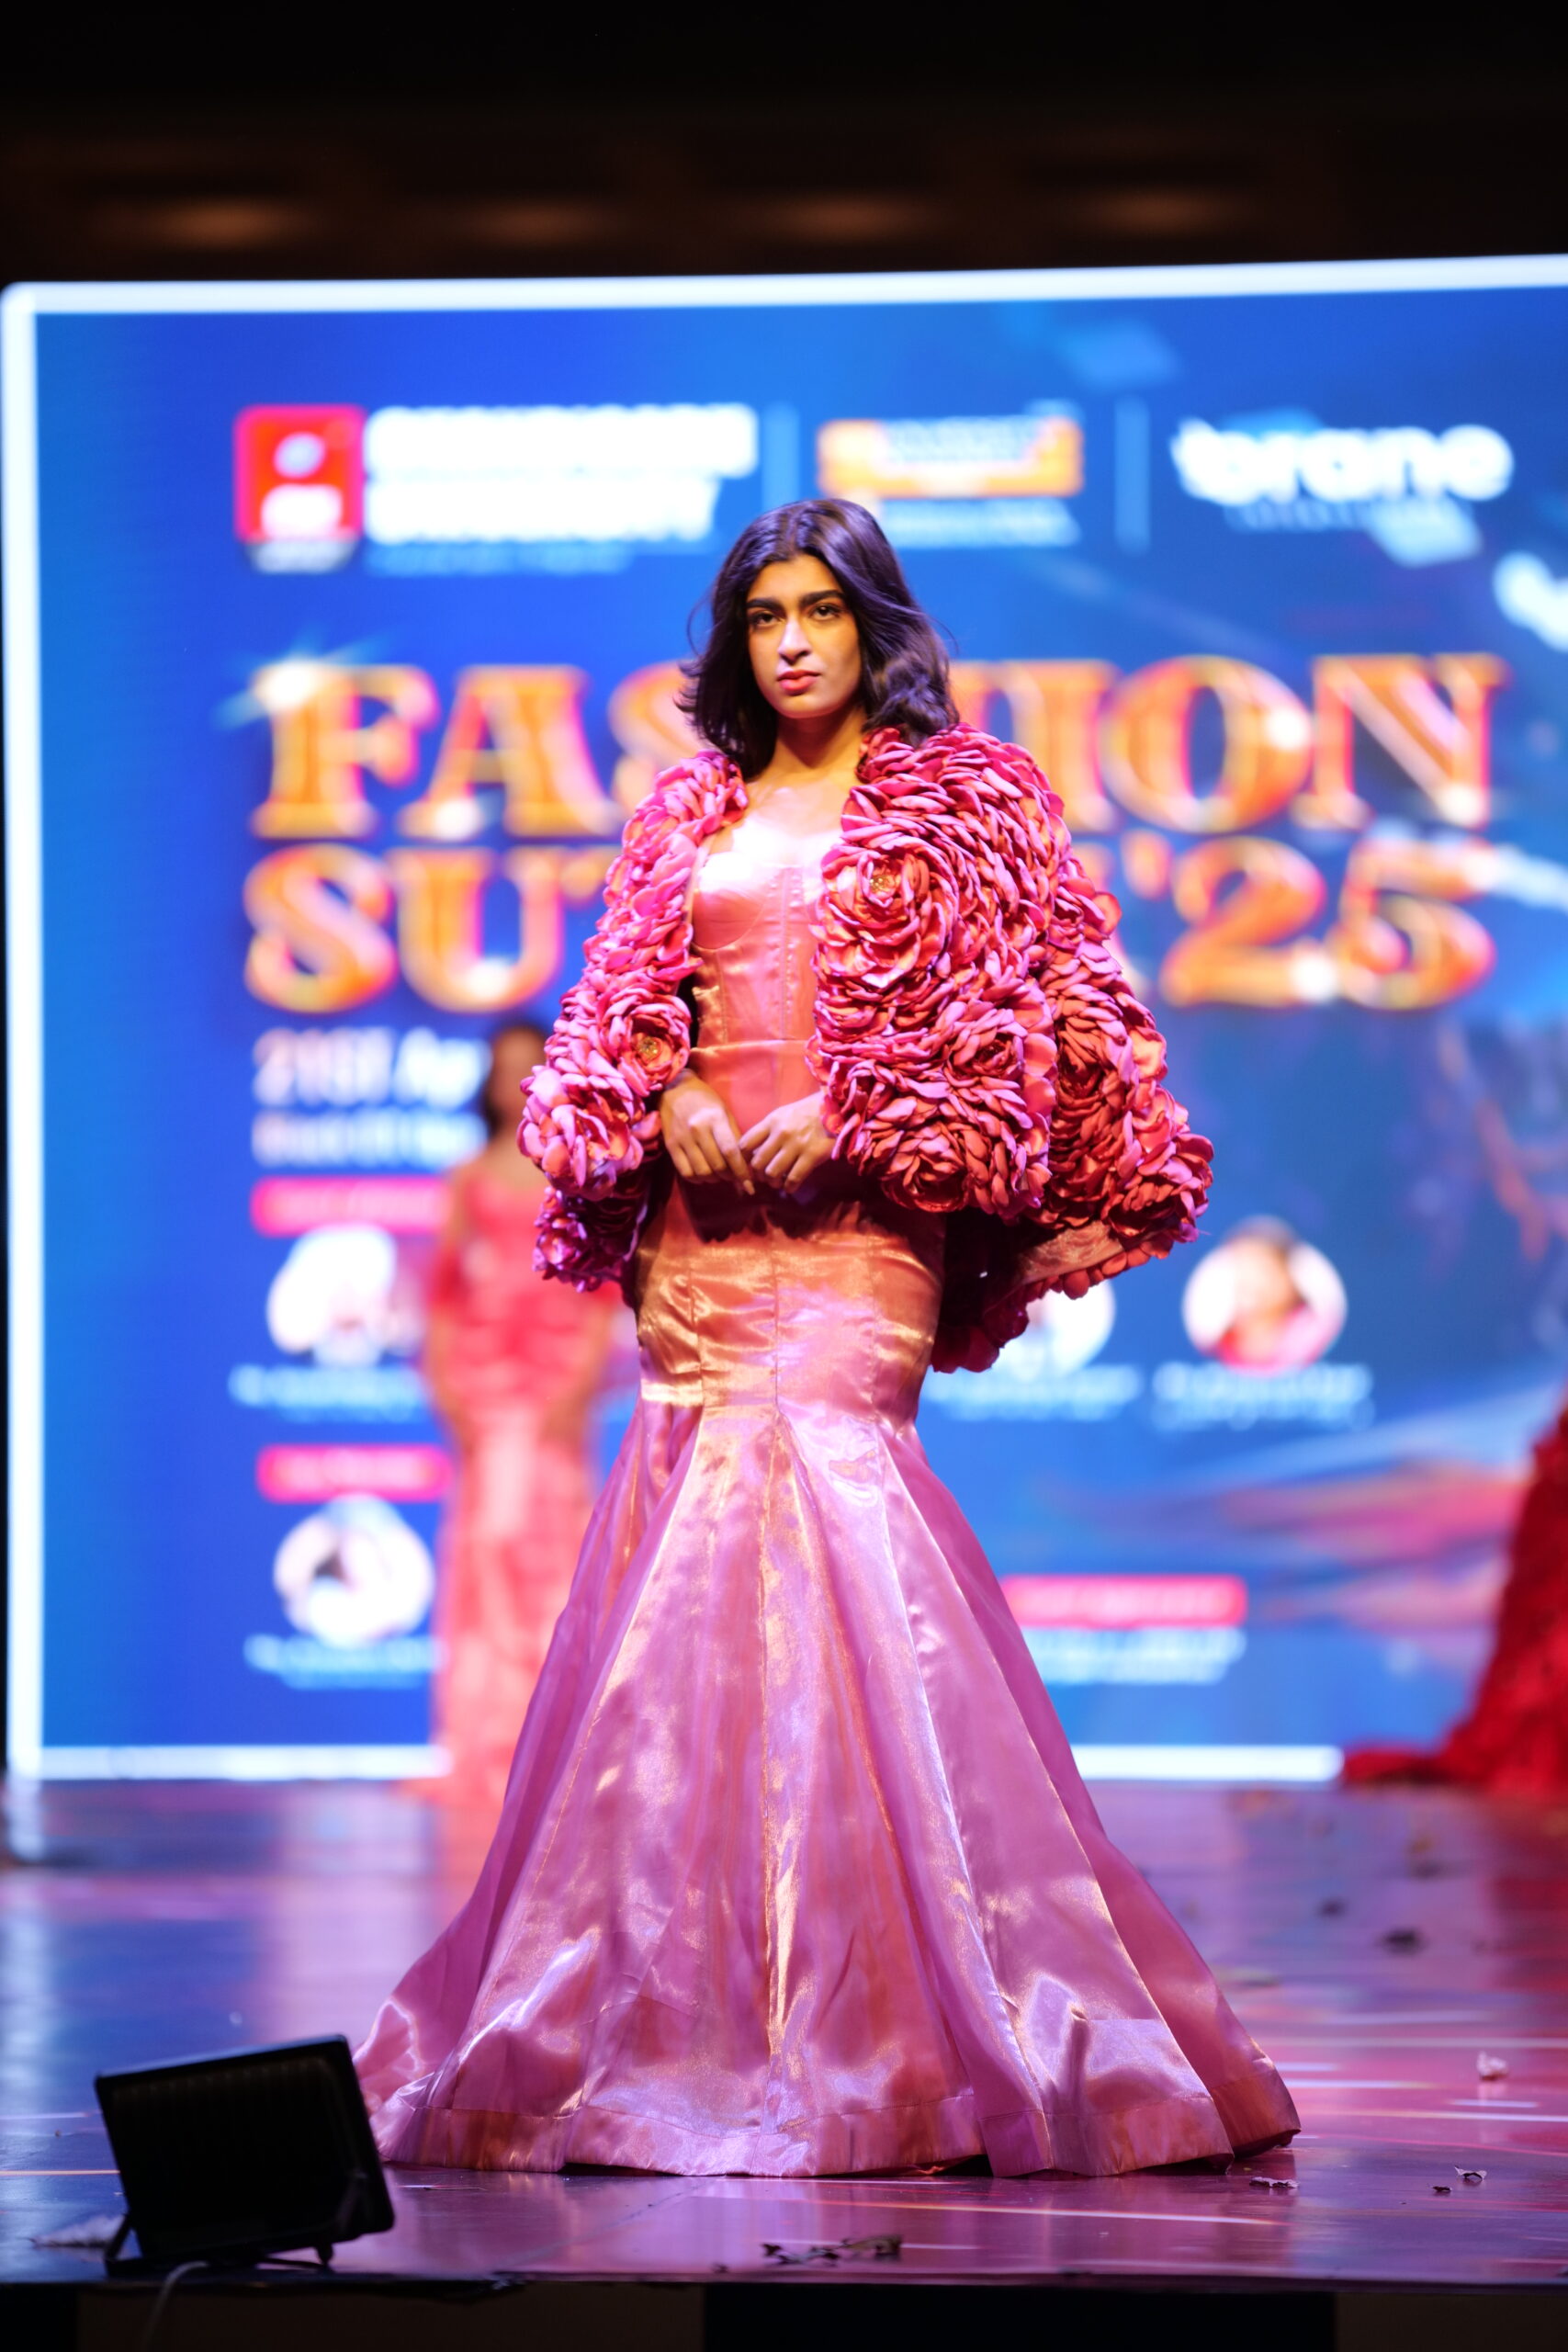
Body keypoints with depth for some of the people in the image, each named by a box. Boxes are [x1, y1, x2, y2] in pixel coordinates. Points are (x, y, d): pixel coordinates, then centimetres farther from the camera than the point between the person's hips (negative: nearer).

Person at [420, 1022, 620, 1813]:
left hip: (558, 1377, 0)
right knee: (488, 1534, -6)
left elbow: (604, 1293, 3)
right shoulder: (472, 1183, 10)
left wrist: (582, 1382, -8)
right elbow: (445, 1292, 7)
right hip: (486, 1373, 0)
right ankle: (482, 1753, -3)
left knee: (550, 1537, -5)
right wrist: (444, 1384, -4)